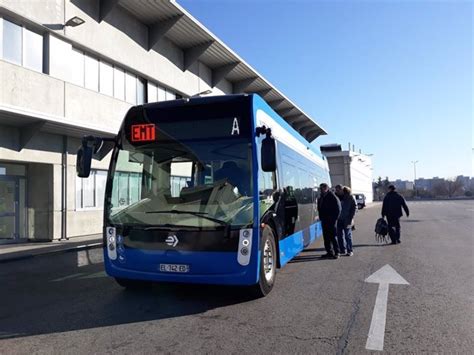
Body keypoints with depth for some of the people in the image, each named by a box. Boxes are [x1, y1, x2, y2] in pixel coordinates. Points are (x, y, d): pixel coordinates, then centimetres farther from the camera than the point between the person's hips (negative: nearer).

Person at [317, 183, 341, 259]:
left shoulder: (333, 197, -11)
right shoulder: (321, 197, 11)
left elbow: (338, 209, -12)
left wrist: (334, 218, -15)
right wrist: (321, 217, 12)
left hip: (330, 221, -8)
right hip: (324, 220, 8)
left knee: (333, 237, -5)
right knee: (326, 237, 11)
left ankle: (336, 252, 3)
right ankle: (329, 252, 19)